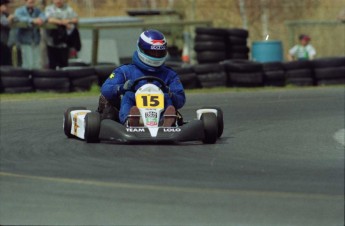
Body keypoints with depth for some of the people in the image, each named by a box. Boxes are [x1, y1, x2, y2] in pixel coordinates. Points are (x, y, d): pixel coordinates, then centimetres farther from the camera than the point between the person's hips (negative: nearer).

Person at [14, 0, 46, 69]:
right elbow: (20, 18, -22)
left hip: (36, 40, 4)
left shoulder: (37, 10, 13)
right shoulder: (19, 11, 1)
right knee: (29, 65, -12)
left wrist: (41, 19, -32)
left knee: (37, 65, 0)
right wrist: (33, 20, -37)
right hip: (26, 40, -4)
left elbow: (43, 16, -7)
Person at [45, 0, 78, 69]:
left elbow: (75, 19, -2)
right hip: (52, 42, -1)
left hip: (64, 42, 1)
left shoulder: (69, 9, 7)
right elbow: (50, 20, -15)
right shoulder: (49, 9, 2)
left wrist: (69, 21, -22)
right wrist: (63, 23, -17)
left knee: (64, 63, 3)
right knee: (52, 64, 4)